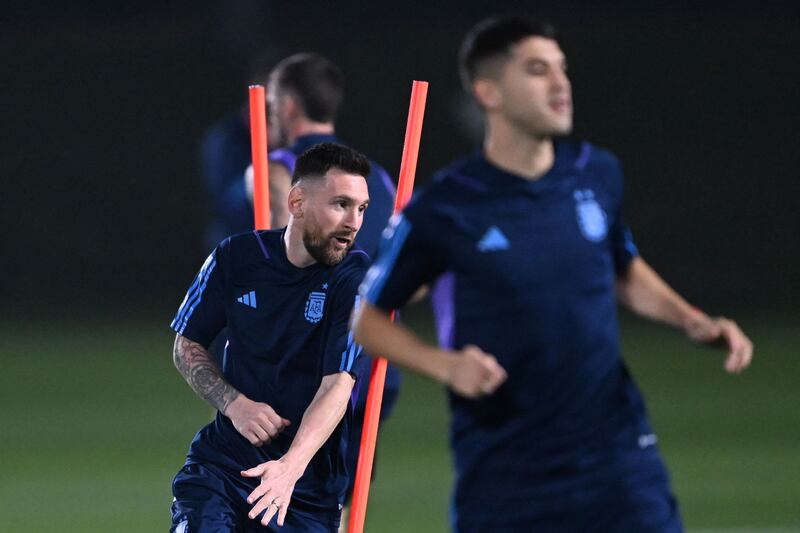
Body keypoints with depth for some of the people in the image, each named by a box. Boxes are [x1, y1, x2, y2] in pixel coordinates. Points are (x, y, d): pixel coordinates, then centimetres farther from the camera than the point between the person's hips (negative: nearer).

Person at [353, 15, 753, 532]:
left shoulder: (597, 174, 3)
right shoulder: (444, 210, -9)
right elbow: (363, 315, 0)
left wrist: (692, 320, 7)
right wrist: (444, 364, -16)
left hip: (616, 449, 3)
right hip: (502, 469, -3)